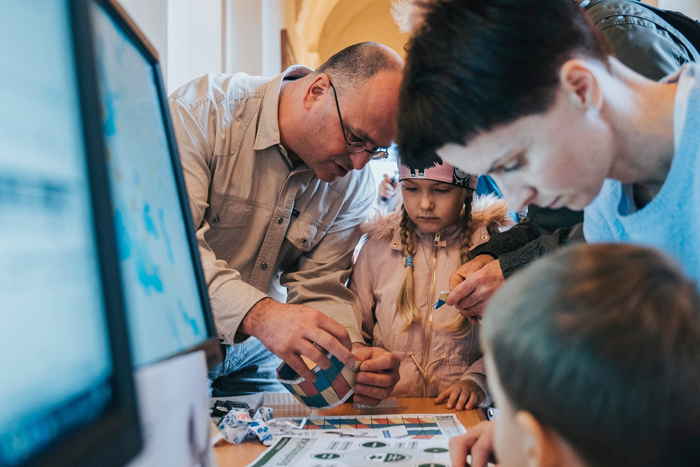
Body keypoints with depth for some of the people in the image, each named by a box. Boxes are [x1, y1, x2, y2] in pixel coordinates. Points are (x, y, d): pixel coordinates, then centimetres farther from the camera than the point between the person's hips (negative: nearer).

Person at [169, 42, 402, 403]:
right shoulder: (203, 110, -19)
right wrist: (258, 312, -43)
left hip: (253, 353, 4)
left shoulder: (354, 184, -4)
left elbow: (319, 289, -3)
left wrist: (354, 355, -23)